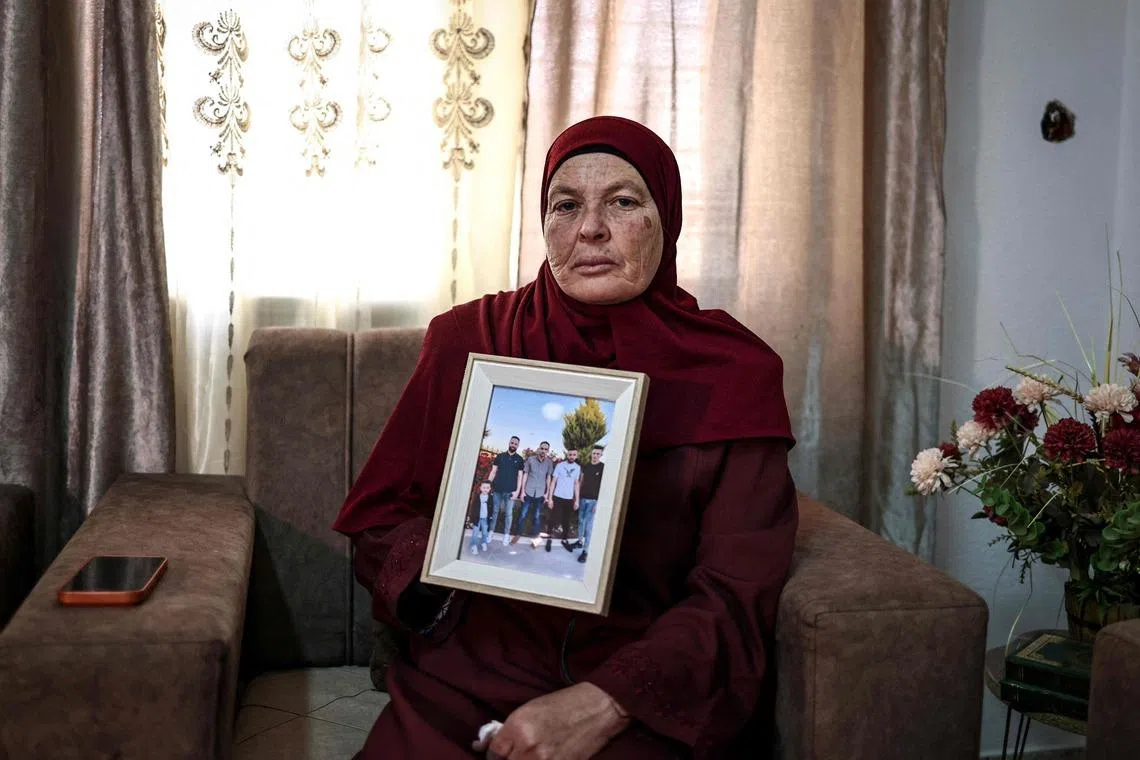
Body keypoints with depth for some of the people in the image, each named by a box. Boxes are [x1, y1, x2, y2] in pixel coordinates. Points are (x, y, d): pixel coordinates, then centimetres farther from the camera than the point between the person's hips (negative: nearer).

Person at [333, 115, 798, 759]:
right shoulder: (470, 339, 7)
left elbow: (736, 598, -4)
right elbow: (377, 520, 10)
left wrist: (604, 705, -18)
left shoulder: (734, 374, 2)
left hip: (647, 708, -1)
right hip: (466, 678, 2)